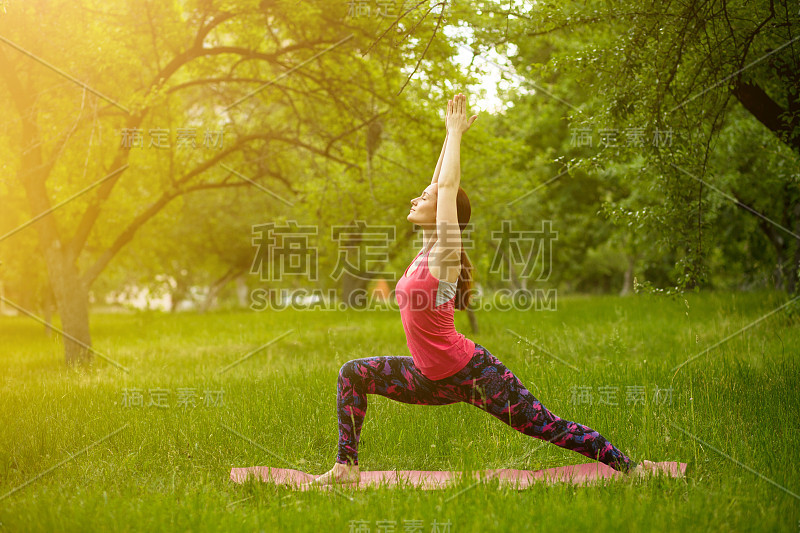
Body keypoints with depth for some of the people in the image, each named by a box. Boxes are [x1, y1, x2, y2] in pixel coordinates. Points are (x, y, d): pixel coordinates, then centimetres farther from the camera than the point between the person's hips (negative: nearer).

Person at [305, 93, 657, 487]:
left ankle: (629, 467, 5)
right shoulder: (426, 250, 6)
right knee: (352, 374, 4)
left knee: (549, 428, -6)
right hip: (432, 379, 8)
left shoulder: (445, 255, -14)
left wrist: (456, 132, -8)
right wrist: (450, 134, 17)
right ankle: (346, 467, 9)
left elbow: (448, 187, -17)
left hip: (471, 375, -8)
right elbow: (440, 184, 11)